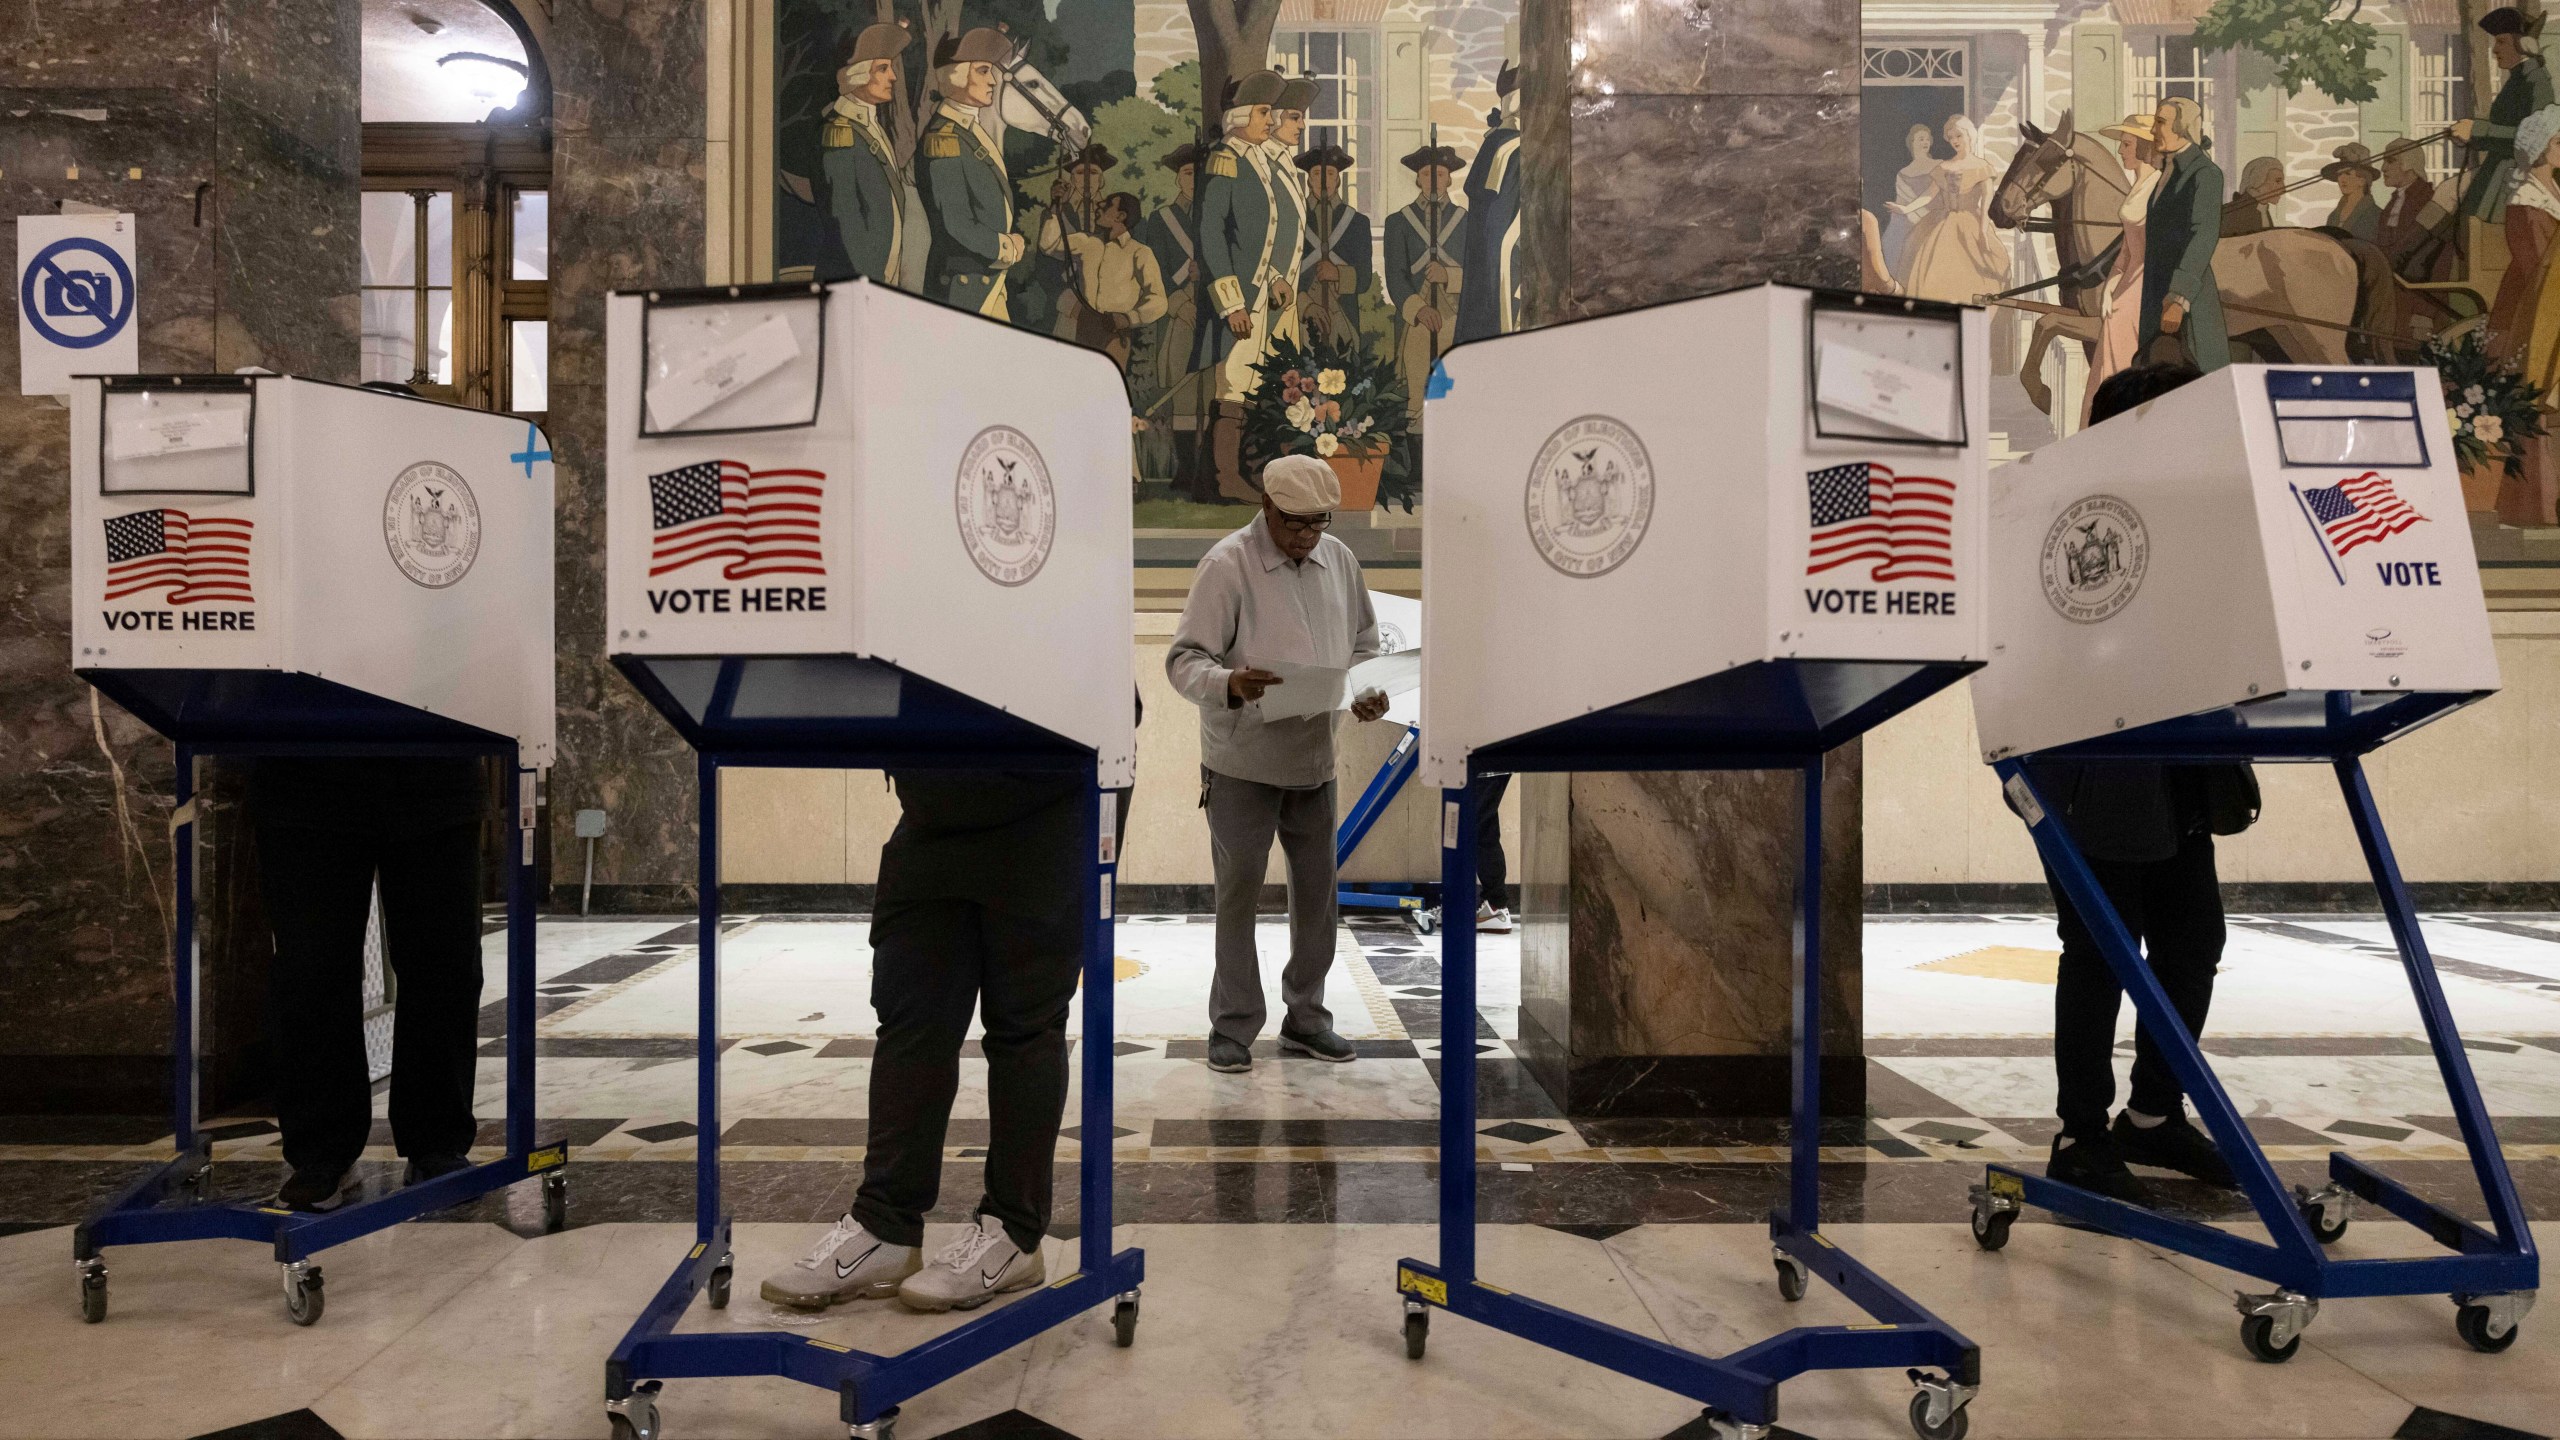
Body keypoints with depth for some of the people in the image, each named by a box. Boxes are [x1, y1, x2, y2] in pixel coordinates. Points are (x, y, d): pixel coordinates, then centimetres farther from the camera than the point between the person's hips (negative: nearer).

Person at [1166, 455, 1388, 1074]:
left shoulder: (1340, 560, 7)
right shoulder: (1227, 564, -11)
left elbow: (1362, 645, 17)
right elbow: (1184, 658, -15)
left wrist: (1368, 693, -3)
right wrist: (1229, 685, -35)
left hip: (1316, 758, 6)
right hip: (1243, 762, -5)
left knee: (1316, 889, 11)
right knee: (1239, 895, 1)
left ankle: (1305, 1018, 26)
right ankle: (1233, 1027, 14)